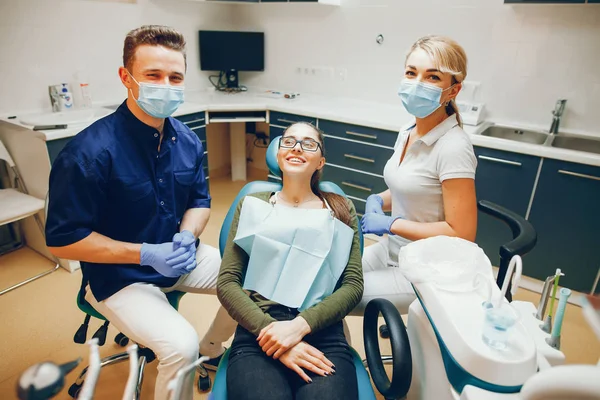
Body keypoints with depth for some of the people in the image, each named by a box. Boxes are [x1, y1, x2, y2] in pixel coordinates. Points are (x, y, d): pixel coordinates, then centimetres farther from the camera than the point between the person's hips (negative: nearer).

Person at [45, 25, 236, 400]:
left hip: (179, 257, 6)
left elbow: (200, 200, 7)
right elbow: (63, 239, -17)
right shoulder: (90, 151, -23)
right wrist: (146, 254, -23)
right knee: (181, 346, -25)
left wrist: (187, 237, -14)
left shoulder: (187, 140, -4)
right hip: (119, 275, -6)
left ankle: (211, 350, 28)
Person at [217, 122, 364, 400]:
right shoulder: (252, 205, 13)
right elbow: (227, 282, 5)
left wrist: (301, 325, -11)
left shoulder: (341, 210, 14)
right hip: (257, 334, 0)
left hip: (322, 335, 1)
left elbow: (353, 284, 4)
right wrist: (269, 329, -11)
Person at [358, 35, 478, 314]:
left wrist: (390, 224, -20)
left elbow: (462, 233, -23)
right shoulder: (408, 133, 1)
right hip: (390, 251, 8)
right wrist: (377, 200, -3)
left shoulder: (453, 148, -23)